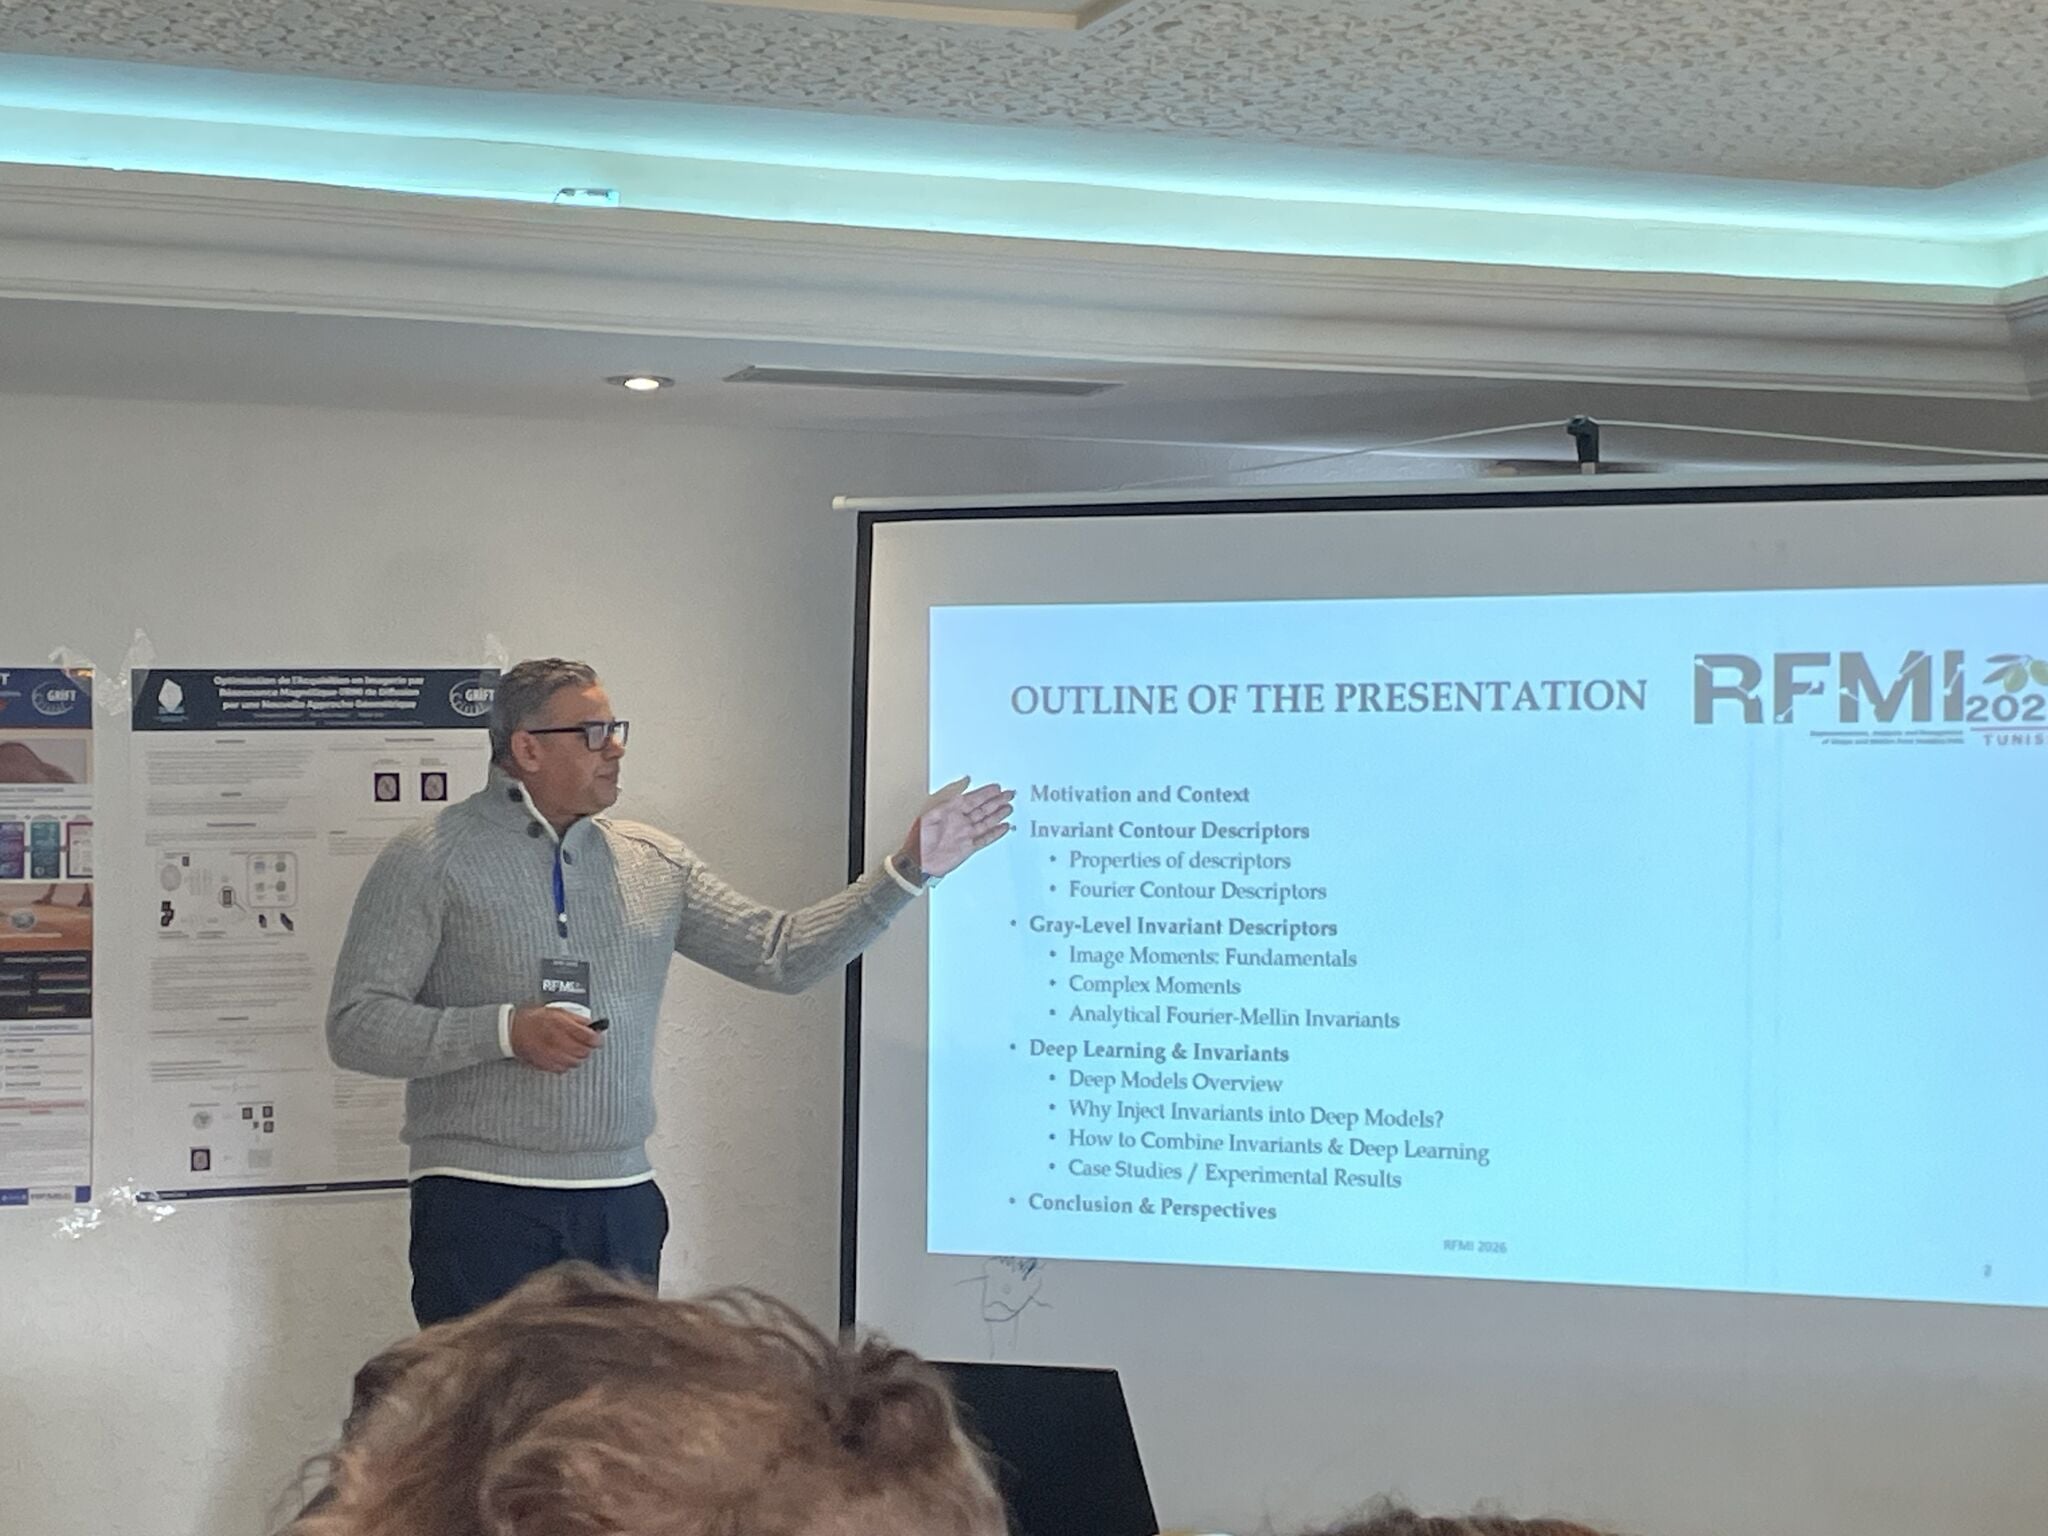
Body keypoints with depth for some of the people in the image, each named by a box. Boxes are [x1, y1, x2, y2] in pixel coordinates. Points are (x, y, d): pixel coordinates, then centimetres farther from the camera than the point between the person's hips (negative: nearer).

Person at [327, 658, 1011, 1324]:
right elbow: (355, 1027, -6)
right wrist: (506, 1030, -18)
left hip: (621, 1201, 4)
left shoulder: (653, 862, 13)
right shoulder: (429, 859, -1)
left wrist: (908, 870, 4)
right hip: (481, 1203, -4)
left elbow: (782, 954, 12)